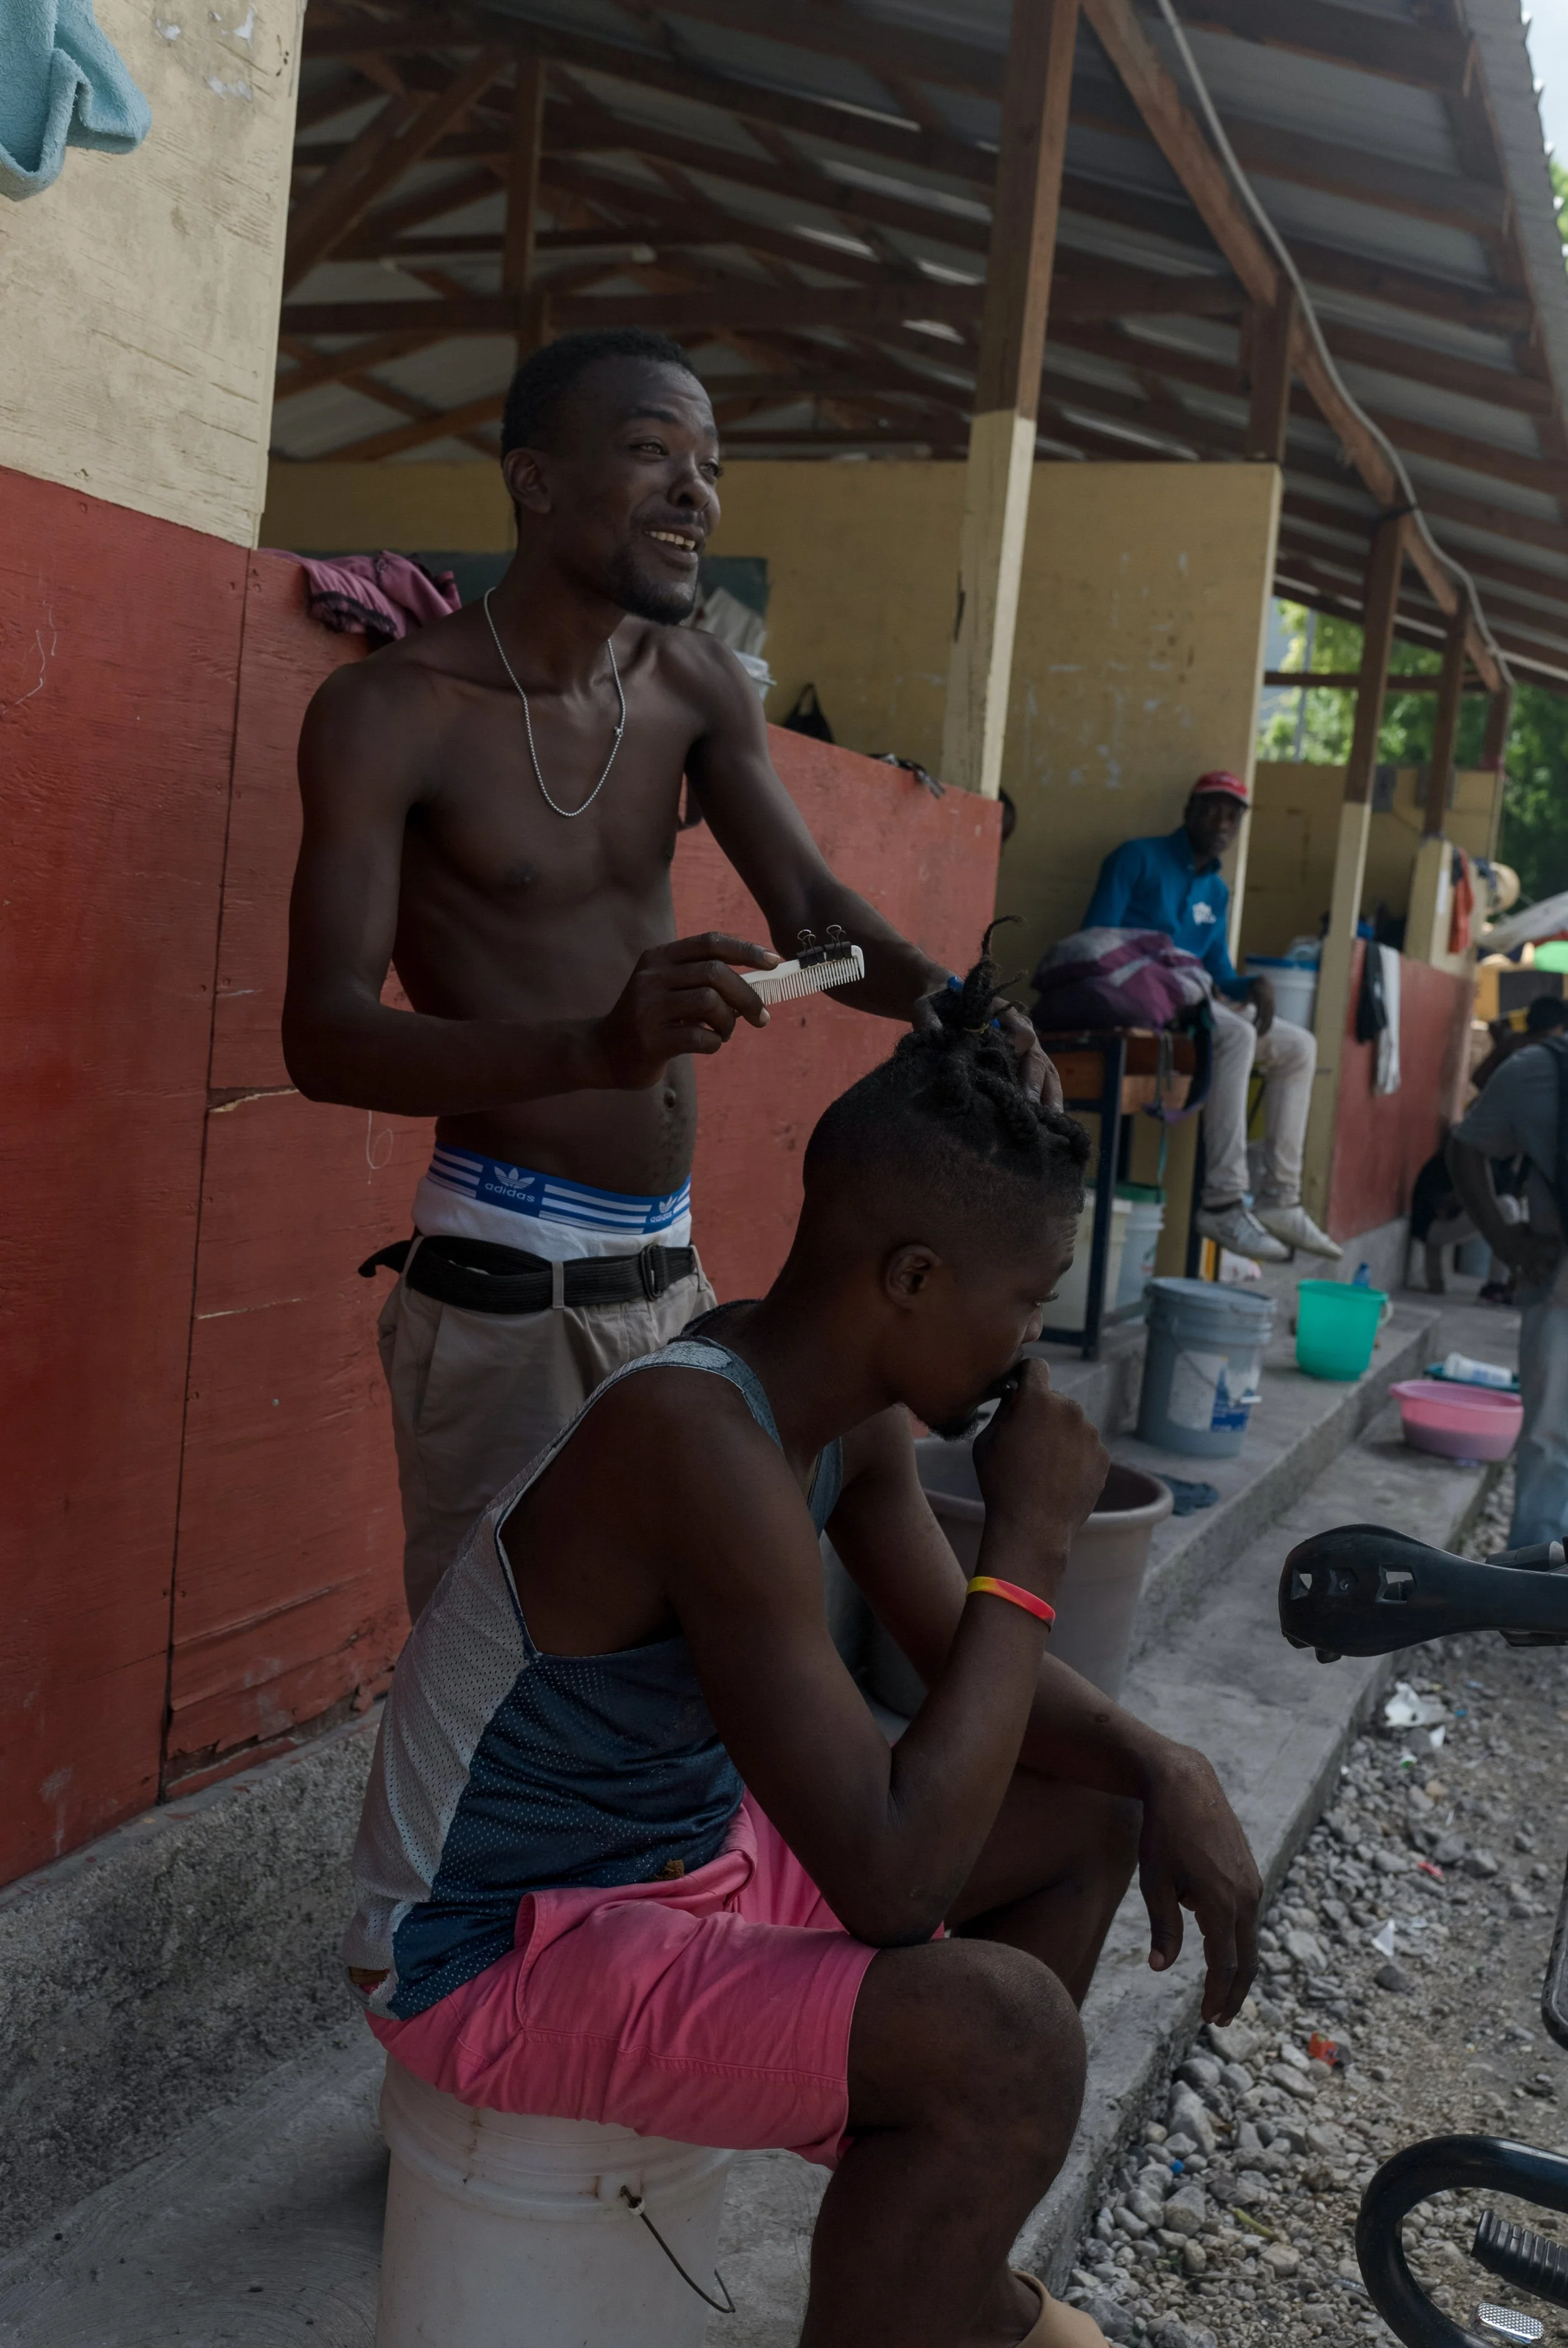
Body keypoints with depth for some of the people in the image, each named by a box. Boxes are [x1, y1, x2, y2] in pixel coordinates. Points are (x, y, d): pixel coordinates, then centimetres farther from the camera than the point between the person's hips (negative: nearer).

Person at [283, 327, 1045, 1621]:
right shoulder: (391, 710, -13)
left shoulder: (699, 685, 6)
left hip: (671, 1266, 6)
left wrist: (944, 996, -20)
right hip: (501, 1282, -6)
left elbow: (810, 907, 4)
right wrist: (596, 1047, -38)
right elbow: (324, 1037, -21)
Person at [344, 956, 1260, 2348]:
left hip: (690, 1844, 10)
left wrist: (1166, 1769, -8)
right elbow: (892, 1884, -34)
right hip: (494, 1957, -10)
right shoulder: (705, 1445, -32)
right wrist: (1029, 1543, -26)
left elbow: (972, 1670, 10)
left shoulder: (852, 1413, -3)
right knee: (1005, 2034, -30)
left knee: (1093, 1813, 15)